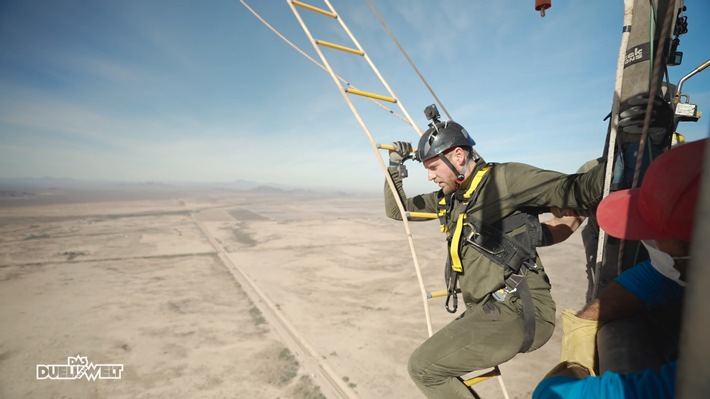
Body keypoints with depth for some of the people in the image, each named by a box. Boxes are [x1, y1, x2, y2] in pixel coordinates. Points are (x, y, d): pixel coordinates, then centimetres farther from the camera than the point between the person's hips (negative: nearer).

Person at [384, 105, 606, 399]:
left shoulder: (503, 179, -10)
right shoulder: (447, 198, 12)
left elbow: (575, 189, -18)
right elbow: (396, 210, 18)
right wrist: (394, 168, 8)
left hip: (518, 312, -8)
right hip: (488, 312, 9)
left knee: (423, 368, -7)